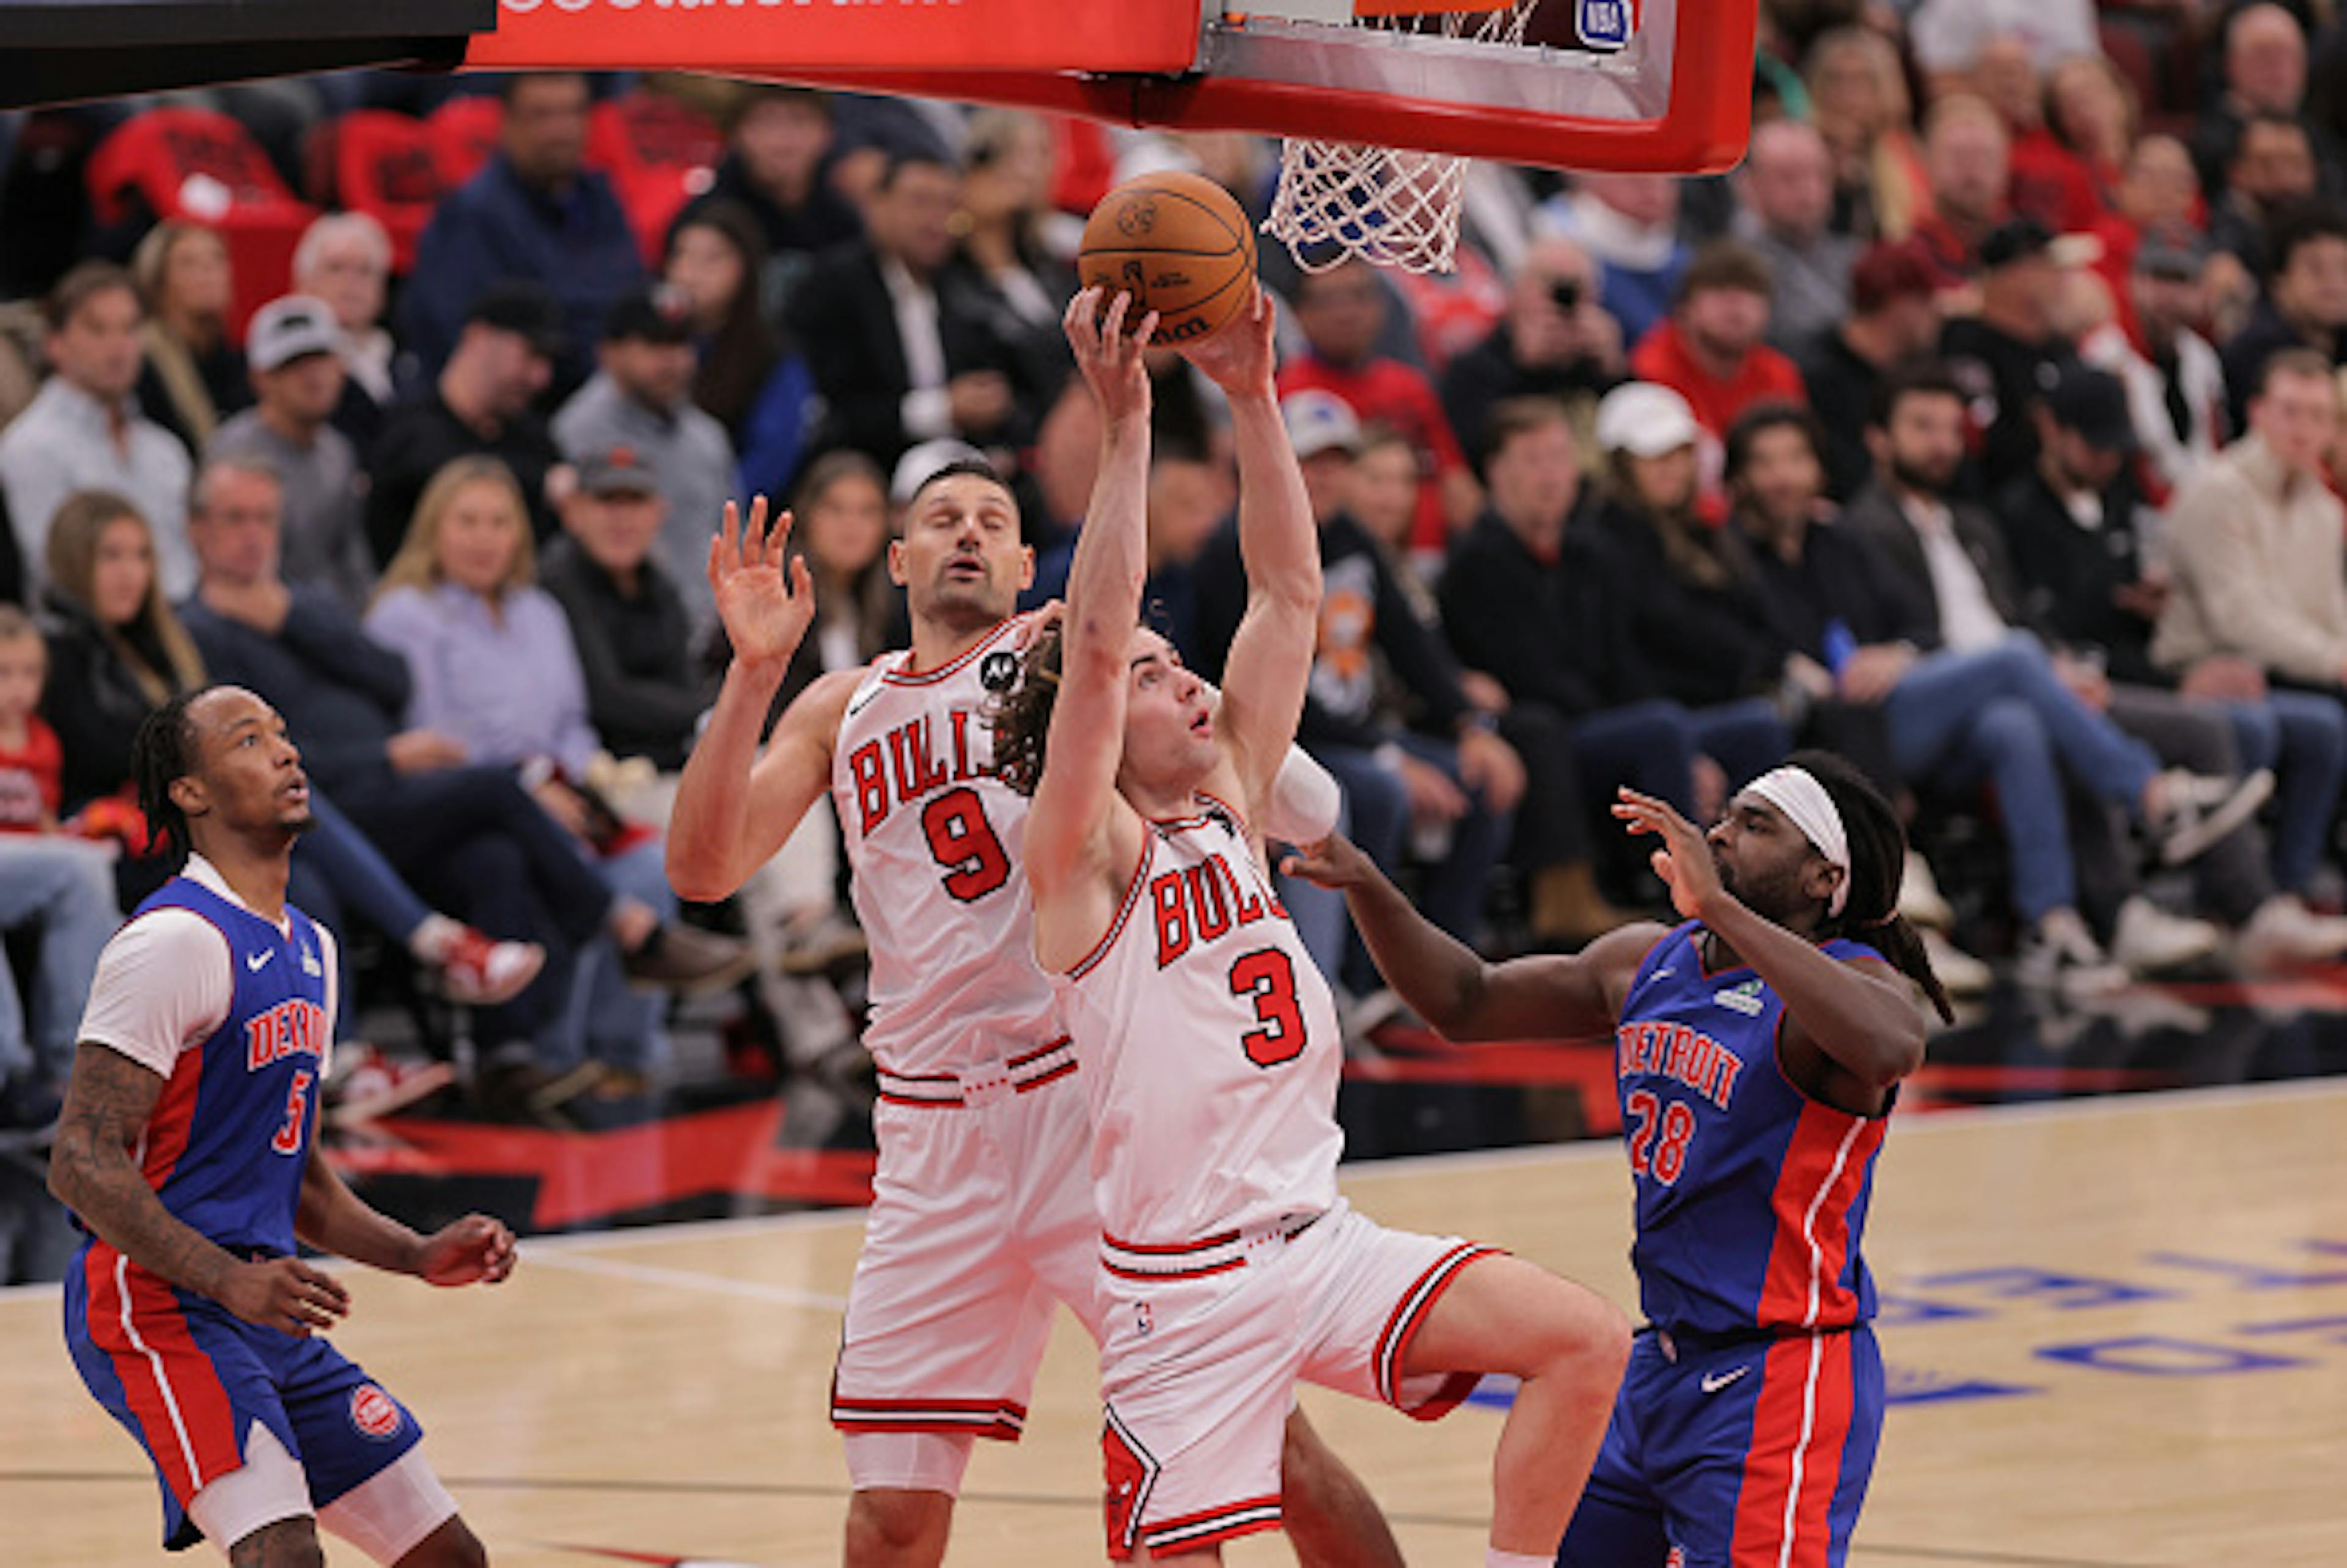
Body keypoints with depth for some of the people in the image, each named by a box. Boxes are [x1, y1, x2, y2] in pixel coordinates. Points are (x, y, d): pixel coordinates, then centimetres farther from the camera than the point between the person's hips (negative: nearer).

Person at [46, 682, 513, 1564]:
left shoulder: (310, 951, 17)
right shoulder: (176, 940, -13)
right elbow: (82, 1165, -19)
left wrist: (421, 1257, 13)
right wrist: (230, 1281, -27)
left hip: (271, 1314, 9)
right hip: (160, 1308, -9)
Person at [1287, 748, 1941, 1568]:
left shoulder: (1851, 979, -15)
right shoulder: (1648, 963, 10)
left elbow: (1890, 1048, -40)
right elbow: (1466, 1002, 20)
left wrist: (1718, 907, -37)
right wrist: (1363, 884, 5)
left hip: (1781, 1377, -8)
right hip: (1664, 1361, 8)